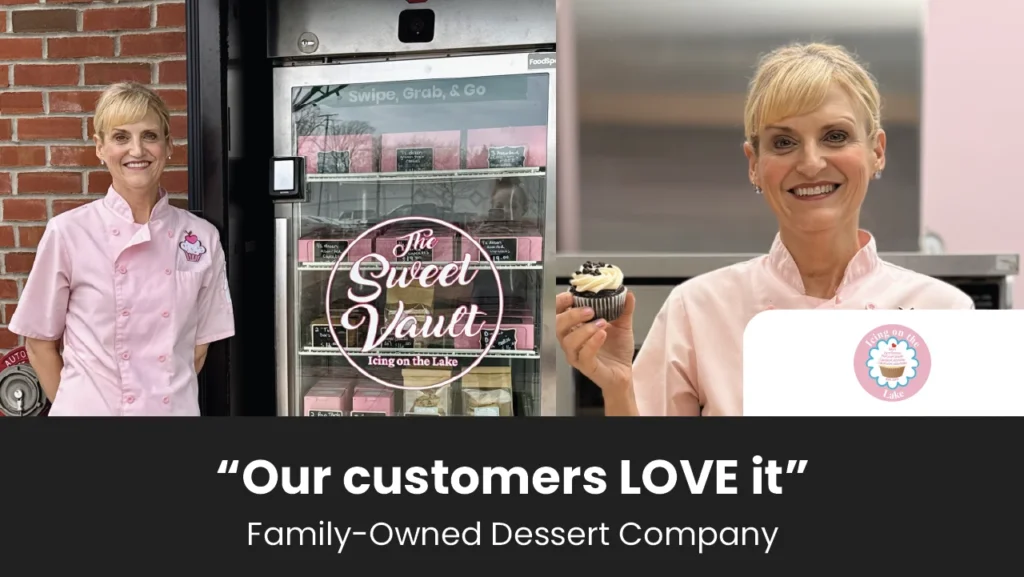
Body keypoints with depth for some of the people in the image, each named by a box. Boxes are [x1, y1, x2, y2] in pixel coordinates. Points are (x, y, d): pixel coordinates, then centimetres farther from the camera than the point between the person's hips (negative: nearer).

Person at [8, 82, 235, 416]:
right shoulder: (67, 233, -8)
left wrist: (169, 396, 4)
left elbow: (199, 344, 5)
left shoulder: (201, 237, -3)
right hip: (91, 407, -1)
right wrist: (72, 405, 2)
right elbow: (39, 342, 0)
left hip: (176, 407, 2)